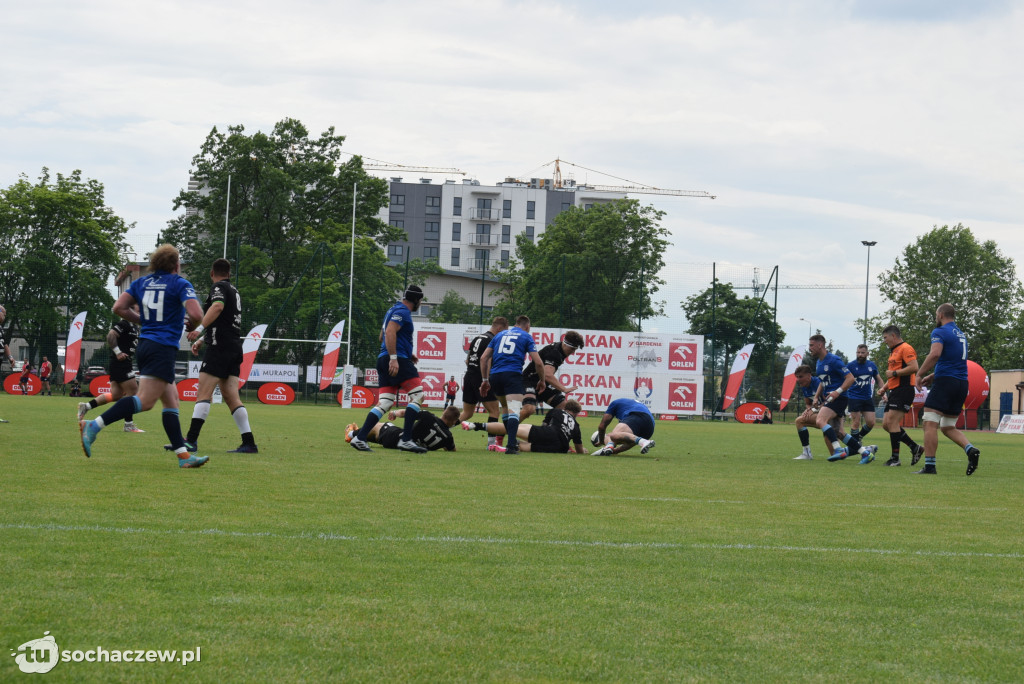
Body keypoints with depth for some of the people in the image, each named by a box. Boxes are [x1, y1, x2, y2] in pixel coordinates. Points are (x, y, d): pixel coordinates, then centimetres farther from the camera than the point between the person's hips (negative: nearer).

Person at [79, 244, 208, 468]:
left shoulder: (142, 282, 14)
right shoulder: (180, 284, -3)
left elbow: (119, 307, 7)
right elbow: (196, 314, -15)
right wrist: (192, 325, 8)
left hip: (145, 344, 8)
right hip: (163, 347, -8)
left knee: (171, 401, 10)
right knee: (145, 400, -15)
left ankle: (183, 455, 6)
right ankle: (94, 426, -25)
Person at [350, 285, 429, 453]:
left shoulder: (394, 310, 24)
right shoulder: (402, 312, -7)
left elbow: (382, 336, 32)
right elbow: (390, 332, -21)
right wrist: (393, 358, -27)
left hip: (384, 360, 10)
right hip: (399, 360, -10)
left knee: (385, 403, 5)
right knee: (418, 395, -9)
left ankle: (359, 438, -3)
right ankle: (406, 440, -15)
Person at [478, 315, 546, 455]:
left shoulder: (500, 335, 23)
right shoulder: (526, 336, 11)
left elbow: (483, 357, 19)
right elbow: (538, 362, 3)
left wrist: (484, 379, 23)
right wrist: (542, 381, 18)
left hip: (495, 375, 5)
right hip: (513, 374, -5)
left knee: (505, 408, 23)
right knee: (514, 410, -13)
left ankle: (512, 441, 29)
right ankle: (511, 445, -28)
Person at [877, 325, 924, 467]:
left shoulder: (906, 348, -9)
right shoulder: (893, 351, 23)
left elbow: (914, 367, -22)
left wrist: (894, 373, -16)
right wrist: (884, 387, 19)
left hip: (904, 390, -11)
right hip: (894, 391, 11)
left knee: (892, 422, -14)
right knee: (886, 424, 6)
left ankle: (895, 458, -10)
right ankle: (915, 448, 13)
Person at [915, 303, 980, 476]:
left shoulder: (940, 332, -6)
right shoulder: (961, 335, 20)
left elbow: (935, 354, -22)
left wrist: (920, 375, -13)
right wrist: (933, 376, 25)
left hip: (945, 382, -8)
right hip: (962, 384, 8)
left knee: (930, 423, -7)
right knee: (948, 427, 15)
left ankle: (929, 466, -13)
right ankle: (970, 449, -9)